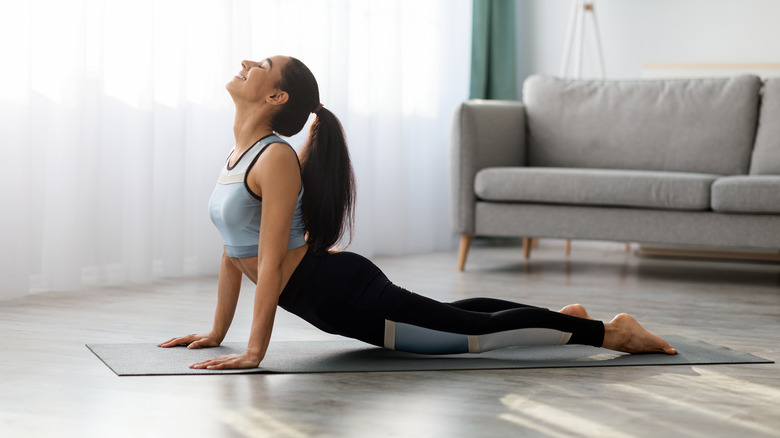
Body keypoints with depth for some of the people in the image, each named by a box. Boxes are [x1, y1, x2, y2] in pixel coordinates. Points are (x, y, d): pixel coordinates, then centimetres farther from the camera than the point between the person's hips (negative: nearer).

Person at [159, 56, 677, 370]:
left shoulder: (276, 159, -21)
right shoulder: (239, 153, 8)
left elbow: (272, 261, -26)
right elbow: (233, 251, 15)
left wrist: (255, 351, -26)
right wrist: (217, 333, 16)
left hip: (347, 292, -9)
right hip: (330, 304, 9)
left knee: (481, 332, -1)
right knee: (446, 314, 25)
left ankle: (606, 331, 10)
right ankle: (563, 316, 42)